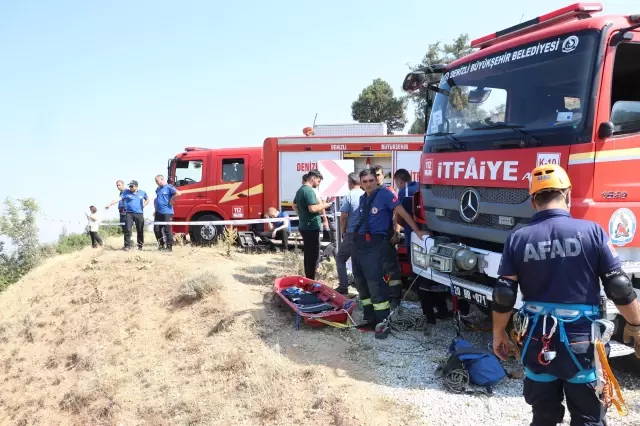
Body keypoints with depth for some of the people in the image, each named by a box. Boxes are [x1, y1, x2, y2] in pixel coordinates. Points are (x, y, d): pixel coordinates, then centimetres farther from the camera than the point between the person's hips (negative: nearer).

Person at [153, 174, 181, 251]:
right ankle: (161, 245, 18)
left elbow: (178, 193, -23)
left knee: (167, 230, -4)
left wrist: (171, 201, -16)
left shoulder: (169, 187, -8)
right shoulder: (158, 189, 17)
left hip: (167, 212, -8)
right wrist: (156, 208, 19)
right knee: (156, 229, 6)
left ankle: (169, 246, 2)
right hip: (158, 212, 8)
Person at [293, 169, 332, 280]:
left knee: (308, 253, 15)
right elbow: (313, 208, -27)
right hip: (311, 227, -10)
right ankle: (310, 280, -2)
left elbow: (294, 206, 26)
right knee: (313, 254, -5)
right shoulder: (309, 191, -17)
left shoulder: (300, 190, 14)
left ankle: (308, 278, 22)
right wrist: (325, 205, -14)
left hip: (304, 226, 10)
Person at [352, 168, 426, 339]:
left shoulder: (384, 194, -8)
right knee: (360, 281, 11)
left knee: (375, 282, -13)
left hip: (374, 243, -8)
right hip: (359, 243, 8)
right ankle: (370, 318, 22)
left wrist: (417, 231, -17)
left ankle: (383, 323, -7)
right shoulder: (362, 198, 13)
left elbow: (402, 212, -12)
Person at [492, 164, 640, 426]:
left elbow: (503, 296, -4)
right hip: (583, 343, -1)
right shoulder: (591, 232, -9)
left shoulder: (517, 239, -6)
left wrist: (499, 334, 10)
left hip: (537, 342, 2)